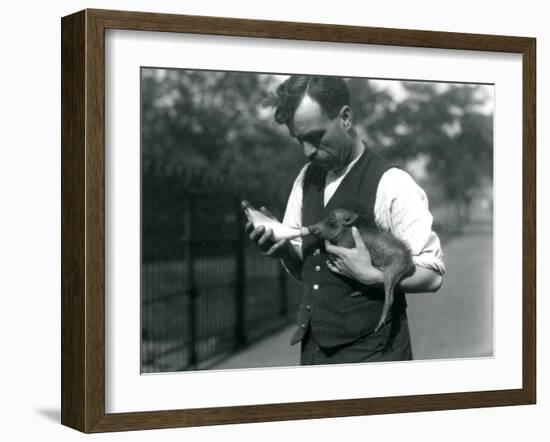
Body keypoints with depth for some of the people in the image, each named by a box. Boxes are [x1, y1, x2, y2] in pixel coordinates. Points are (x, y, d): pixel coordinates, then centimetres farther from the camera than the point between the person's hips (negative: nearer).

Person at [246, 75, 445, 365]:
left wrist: (369, 275, -24)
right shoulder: (307, 179, 7)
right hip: (314, 348, 6)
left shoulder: (390, 185, -13)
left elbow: (432, 275, -11)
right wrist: (282, 248, -7)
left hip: (370, 351, -6)